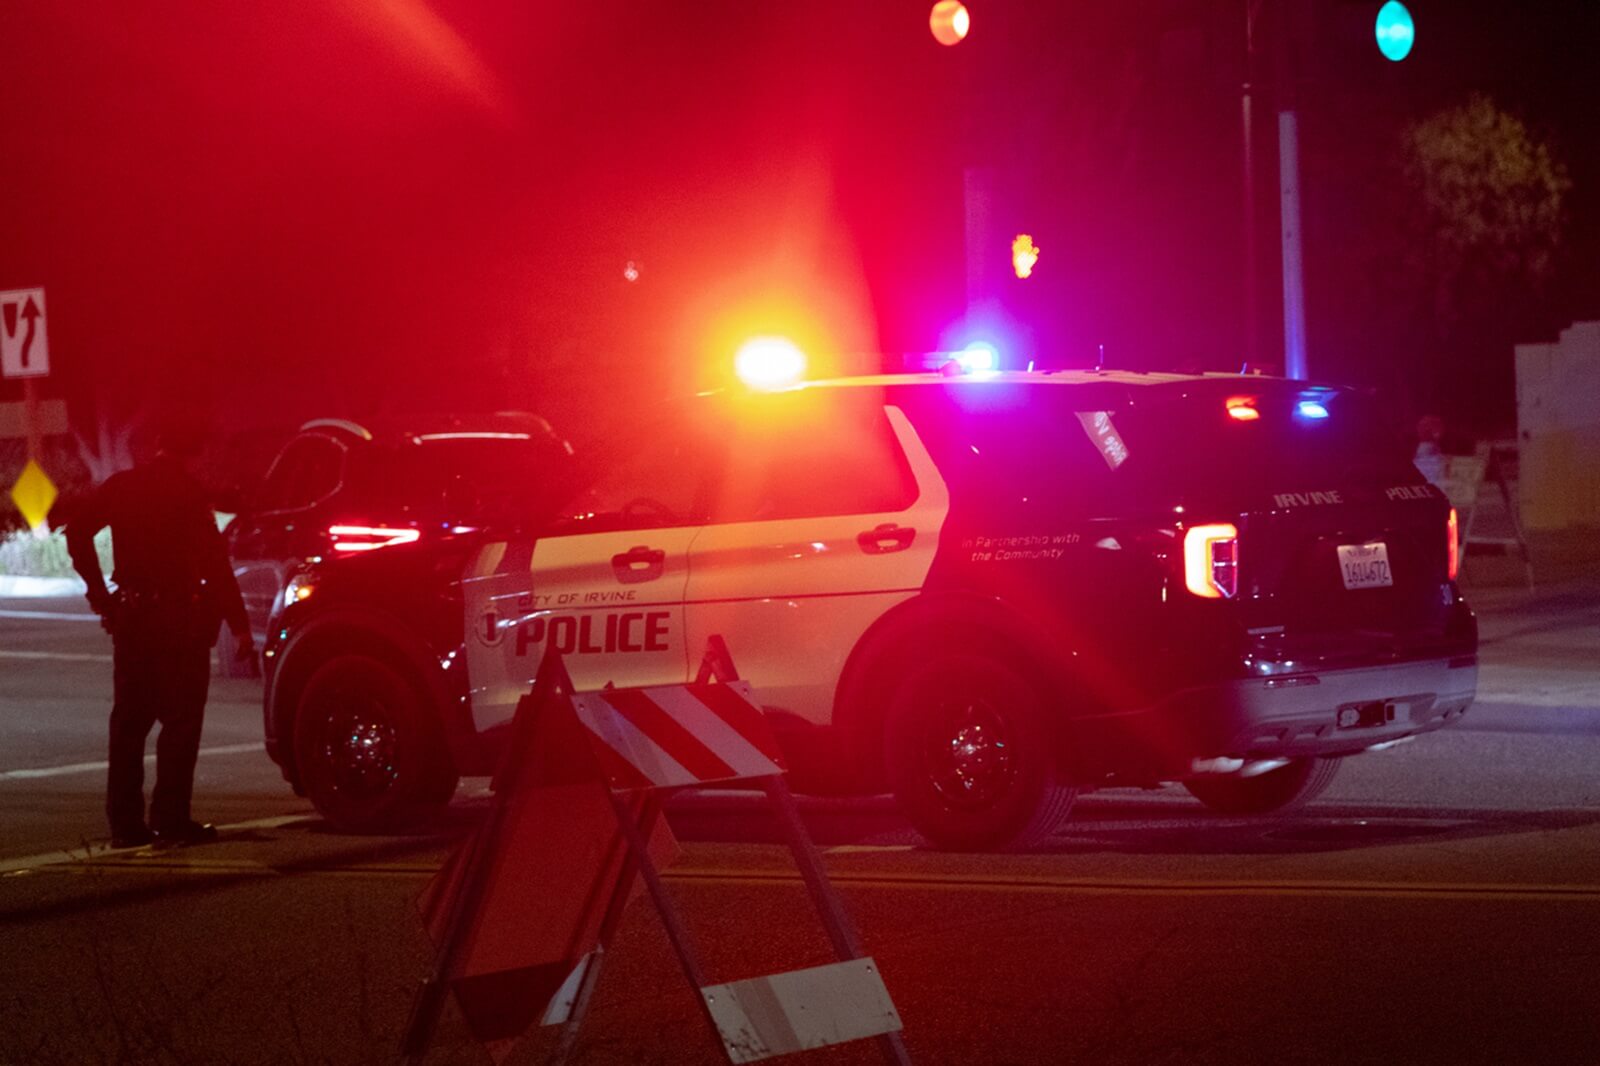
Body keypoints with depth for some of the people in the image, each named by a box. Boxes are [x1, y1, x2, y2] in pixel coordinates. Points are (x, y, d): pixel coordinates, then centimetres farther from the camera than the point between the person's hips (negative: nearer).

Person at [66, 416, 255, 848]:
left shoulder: (121, 486, 6)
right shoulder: (187, 492, -11)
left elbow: (77, 531, 8)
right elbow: (215, 562, -14)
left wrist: (99, 591, 11)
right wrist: (240, 626, -12)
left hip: (131, 615, 6)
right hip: (180, 617, -6)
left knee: (130, 719, 10)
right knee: (180, 721, -1)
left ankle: (125, 821, 9)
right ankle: (170, 820, -5)